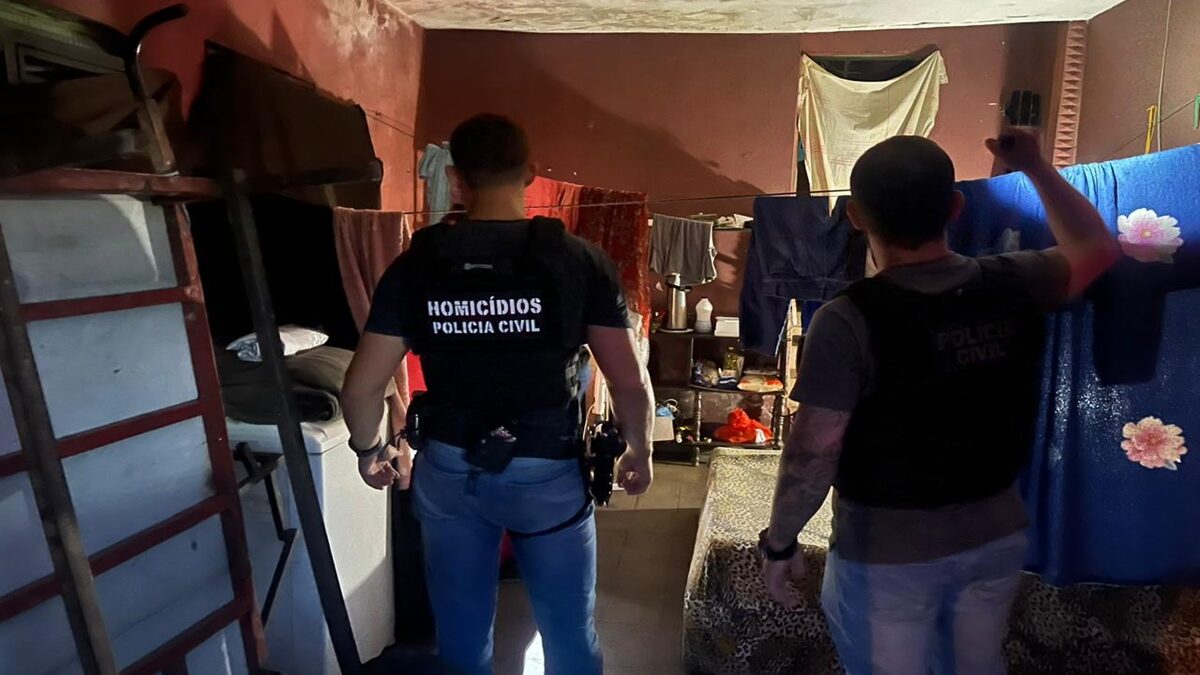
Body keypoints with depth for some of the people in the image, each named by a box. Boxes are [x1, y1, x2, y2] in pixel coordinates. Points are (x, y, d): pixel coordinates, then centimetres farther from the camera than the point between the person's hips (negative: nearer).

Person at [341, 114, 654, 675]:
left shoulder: (415, 265, -7)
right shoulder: (579, 261, -12)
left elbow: (360, 387, -4)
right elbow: (630, 382, -11)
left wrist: (370, 450, 15)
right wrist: (640, 451, 7)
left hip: (447, 471, 2)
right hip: (549, 475, -2)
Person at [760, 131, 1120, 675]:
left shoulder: (850, 321, -24)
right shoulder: (1014, 285, -8)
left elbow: (812, 454, -21)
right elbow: (1098, 249, 14)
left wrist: (779, 543, -7)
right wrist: (1035, 166, 18)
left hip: (887, 550, -5)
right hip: (996, 533, 5)